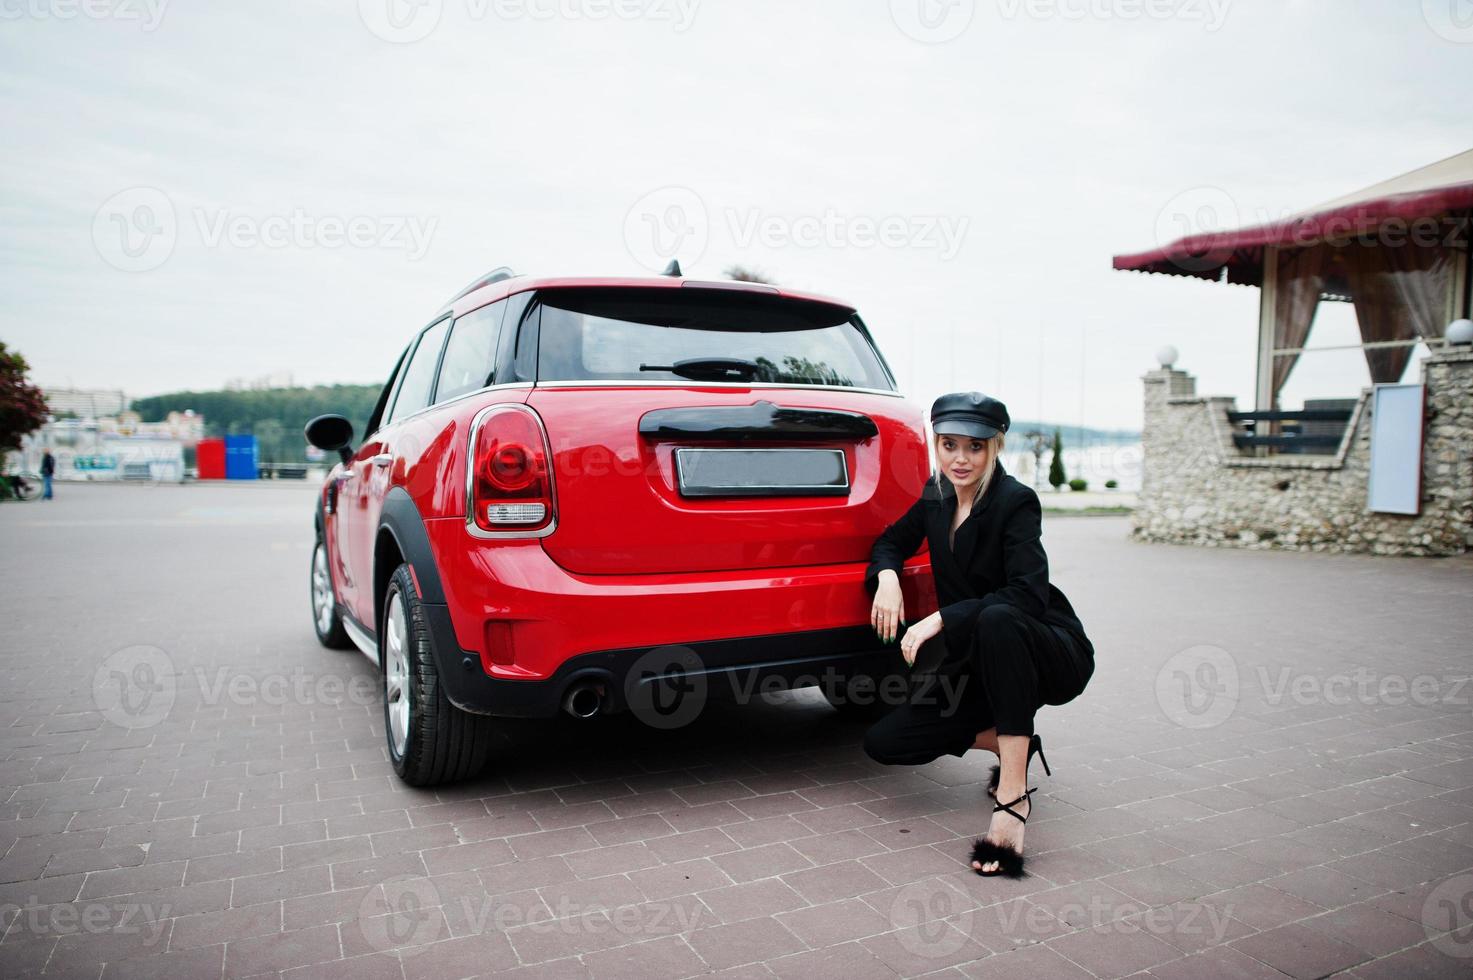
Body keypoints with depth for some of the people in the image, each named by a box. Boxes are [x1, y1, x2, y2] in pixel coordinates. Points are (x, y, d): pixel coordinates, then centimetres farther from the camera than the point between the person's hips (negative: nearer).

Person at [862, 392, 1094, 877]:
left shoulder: (1015, 501, -18)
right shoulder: (937, 497, 1)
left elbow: (1030, 593, -30)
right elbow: (893, 540, 15)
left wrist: (940, 620, -35)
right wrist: (887, 576, -7)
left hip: (1054, 655, -6)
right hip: (978, 664, 6)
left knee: (997, 619, -41)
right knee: (883, 742, -7)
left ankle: (1013, 795, -34)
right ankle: (1011, 743, 11)